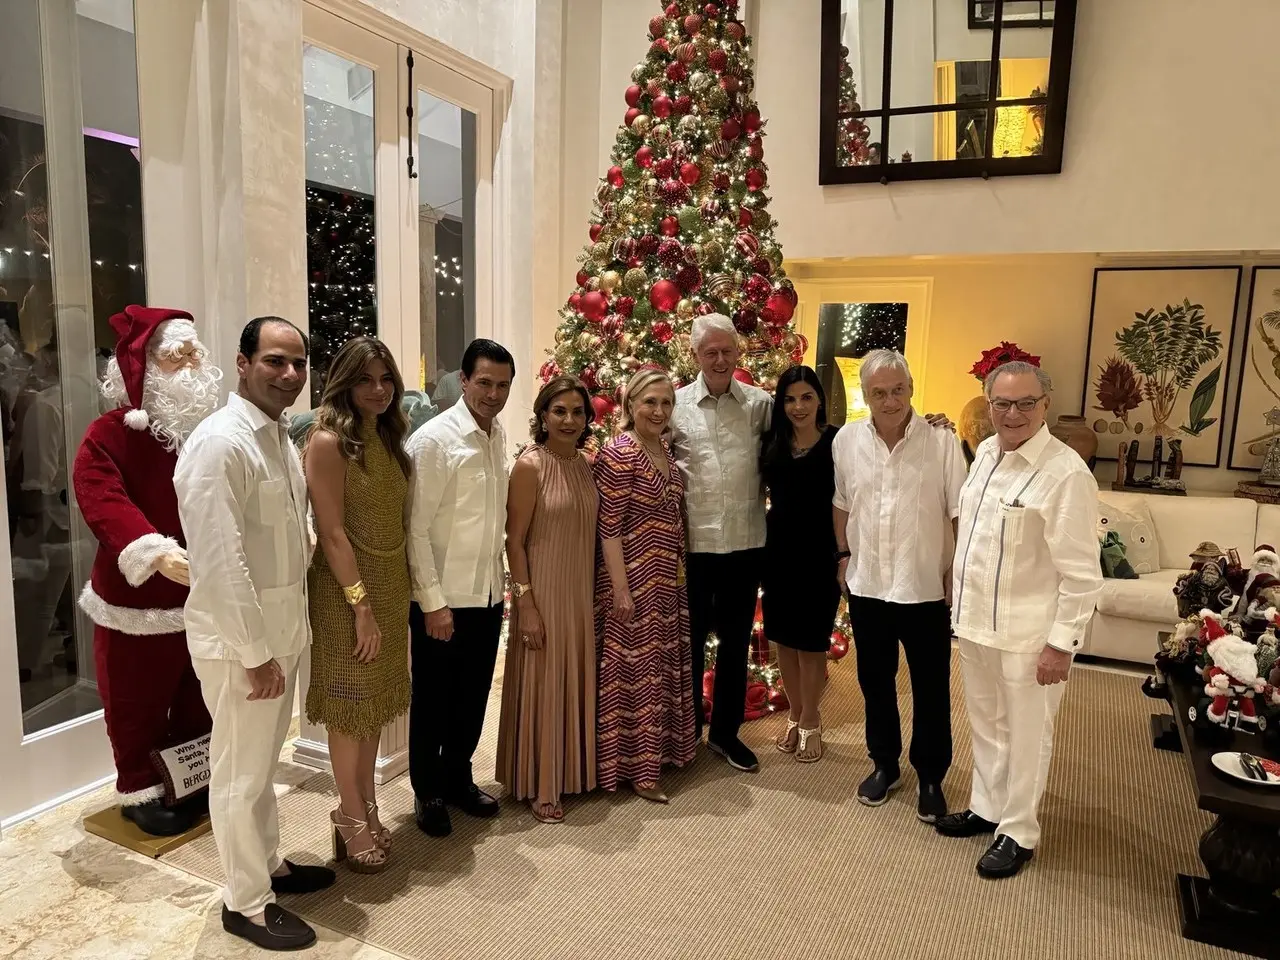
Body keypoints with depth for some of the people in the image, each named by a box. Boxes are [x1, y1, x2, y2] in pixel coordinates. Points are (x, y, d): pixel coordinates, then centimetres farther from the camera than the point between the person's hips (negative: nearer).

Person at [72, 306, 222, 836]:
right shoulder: (109, 435, -12)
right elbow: (104, 503, -25)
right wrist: (159, 555, -41)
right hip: (139, 600, -4)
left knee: (201, 699, 18)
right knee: (139, 704, 10)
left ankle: (197, 780, 37)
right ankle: (140, 791, 31)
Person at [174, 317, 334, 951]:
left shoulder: (280, 436, 8)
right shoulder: (220, 442, -20)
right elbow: (217, 563, -24)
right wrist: (256, 652, -21)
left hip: (280, 630, 8)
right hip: (240, 641, -8)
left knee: (263, 762, 23)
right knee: (240, 773, 8)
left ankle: (269, 865, 41)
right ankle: (246, 903, 26)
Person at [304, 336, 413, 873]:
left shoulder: (387, 438, 8)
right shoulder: (328, 442, -14)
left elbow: (397, 520, 9)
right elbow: (332, 533, -17)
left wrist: (395, 594, 5)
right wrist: (361, 605, -17)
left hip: (391, 586, 7)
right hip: (345, 590, -7)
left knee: (376, 702, 16)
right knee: (349, 706, 7)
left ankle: (367, 808, 30)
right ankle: (351, 816, 23)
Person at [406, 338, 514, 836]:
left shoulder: (500, 436, 6)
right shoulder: (434, 439, -15)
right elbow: (415, 528, -16)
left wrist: (500, 581, 11)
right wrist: (433, 602, -17)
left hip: (488, 594, 6)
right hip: (442, 598, -6)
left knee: (473, 697, 18)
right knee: (432, 700, 12)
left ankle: (458, 779, 38)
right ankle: (428, 792, 31)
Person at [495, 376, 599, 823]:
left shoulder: (587, 466, 6)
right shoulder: (529, 466, -12)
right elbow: (515, 541, -13)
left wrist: (596, 595, 11)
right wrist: (525, 604, -16)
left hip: (581, 595, 6)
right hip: (543, 594, -6)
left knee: (576, 682, 16)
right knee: (542, 686, 5)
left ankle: (573, 771, 34)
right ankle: (537, 786, 21)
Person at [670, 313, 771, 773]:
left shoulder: (761, 403, 1)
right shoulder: (676, 405, -1)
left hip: (746, 543, 1)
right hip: (693, 543, -1)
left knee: (736, 641, 14)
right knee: (691, 640, 13)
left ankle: (726, 731, 31)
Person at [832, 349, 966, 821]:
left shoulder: (941, 442, -11)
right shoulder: (847, 440, -1)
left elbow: (960, 514, -7)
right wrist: (844, 556, 10)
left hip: (926, 588, -3)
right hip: (867, 586, 3)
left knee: (931, 690, 10)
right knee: (875, 682, 17)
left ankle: (930, 777, 29)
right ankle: (884, 764, 37)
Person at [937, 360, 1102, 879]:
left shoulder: (1066, 473, -19)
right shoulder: (985, 452, 4)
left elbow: (1081, 573, -17)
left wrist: (1062, 642, -17)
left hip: (1026, 632, -7)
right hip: (974, 619, 7)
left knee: (1025, 734, 11)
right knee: (985, 723, 22)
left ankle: (1018, 832, 29)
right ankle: (986, 808, 41)